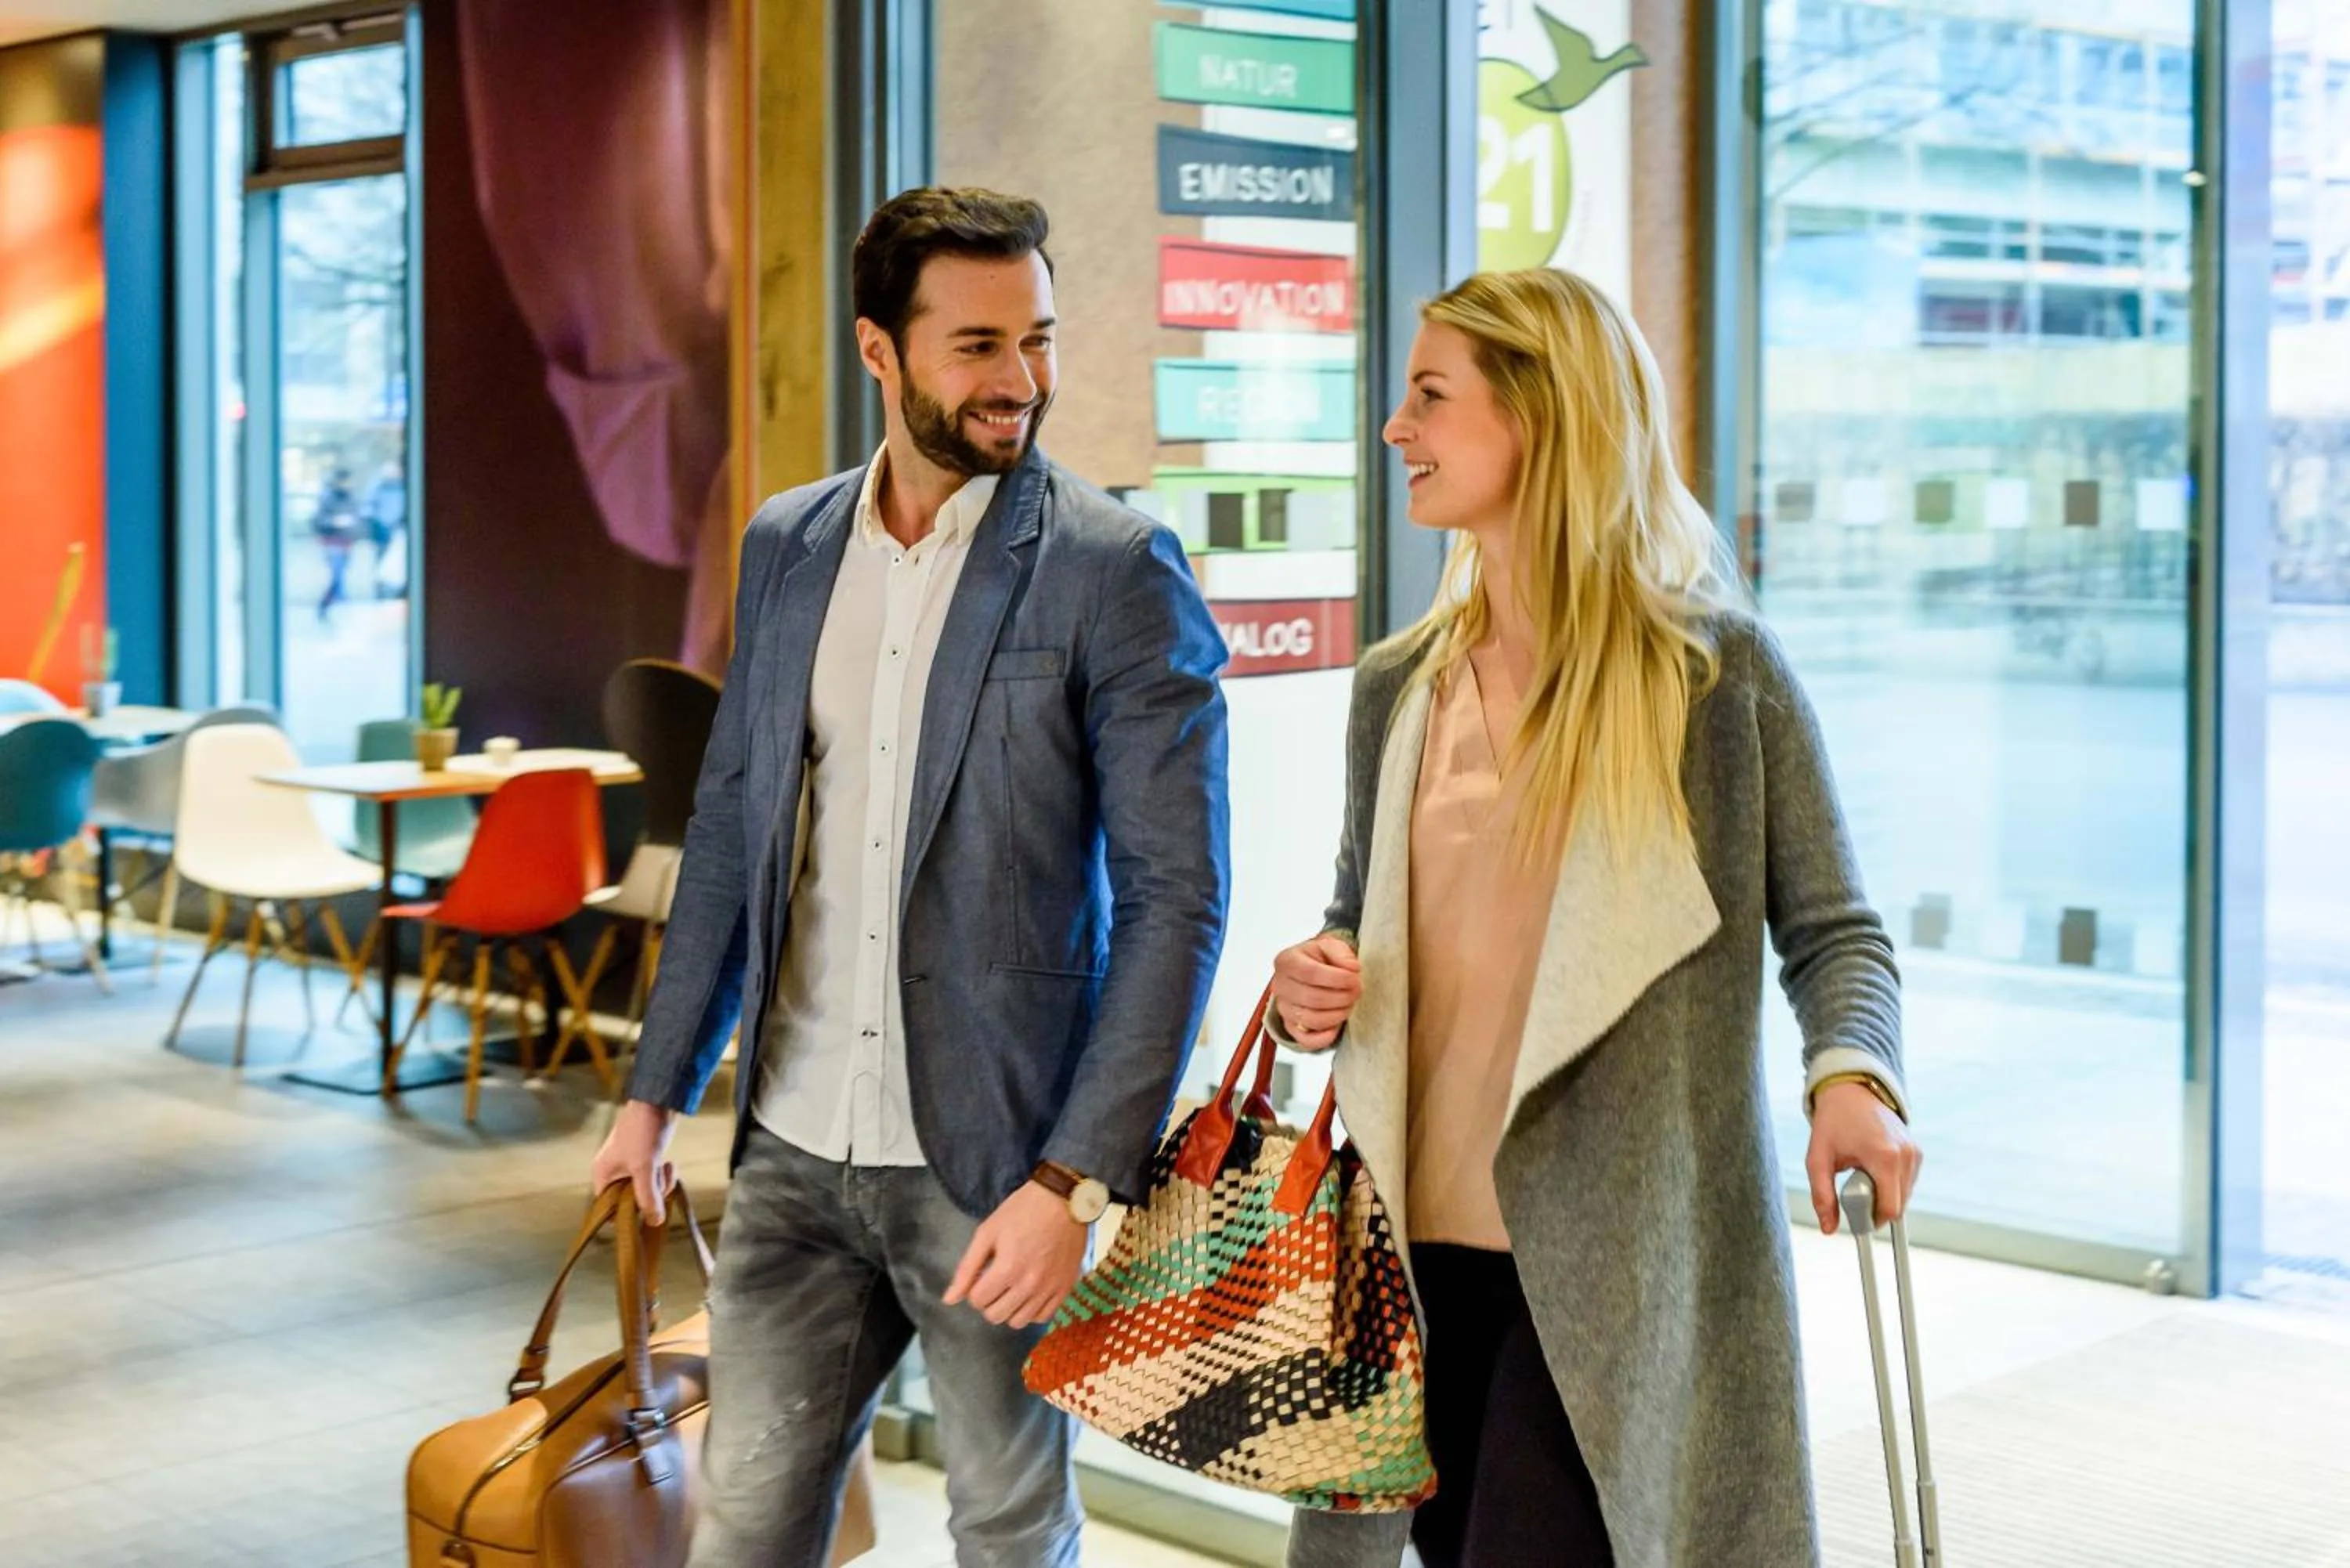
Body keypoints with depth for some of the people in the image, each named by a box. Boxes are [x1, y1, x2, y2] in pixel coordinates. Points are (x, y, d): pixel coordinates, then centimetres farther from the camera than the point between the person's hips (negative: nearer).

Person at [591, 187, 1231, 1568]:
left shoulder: (1114, 569, -10)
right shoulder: (787, 545, 7)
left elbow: (1178, 896, -13)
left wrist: (1078, 1181, -19)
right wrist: (660, 1089, 11)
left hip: (996, 1158, -4)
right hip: (795, 1147, 4)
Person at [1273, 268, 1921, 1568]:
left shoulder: (1716, 668, -5)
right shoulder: (1396, 689, 9)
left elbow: (1830, 929, -2)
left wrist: (1850, 1076, -21)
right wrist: (1309, 992, -2)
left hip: (1621, 1259, -5)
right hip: (1424, 1243, 5)